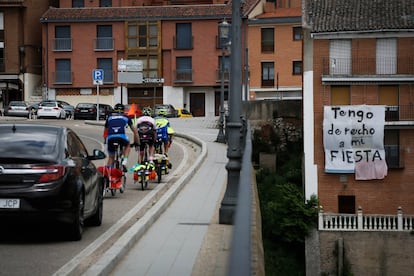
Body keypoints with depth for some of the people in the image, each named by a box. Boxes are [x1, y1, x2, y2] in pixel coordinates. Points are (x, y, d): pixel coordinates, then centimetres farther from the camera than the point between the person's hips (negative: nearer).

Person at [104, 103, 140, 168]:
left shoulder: (109, 117, 29)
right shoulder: (126, 117, 27)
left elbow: (105, 131, 37)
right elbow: (135, 131, 34)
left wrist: (106, 140, 54)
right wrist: (137, 143, 45)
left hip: (110, 138, 1)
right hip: (121, 137, -1)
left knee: (110, 157, 21)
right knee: (127, 145, 32)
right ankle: (125, 161, 13)